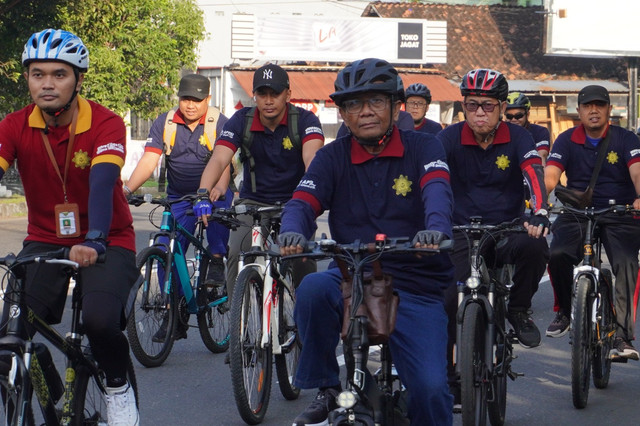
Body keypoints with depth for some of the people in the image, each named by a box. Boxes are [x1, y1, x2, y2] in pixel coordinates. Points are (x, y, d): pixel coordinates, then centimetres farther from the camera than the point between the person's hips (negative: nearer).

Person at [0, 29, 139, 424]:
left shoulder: (106, 125, -17)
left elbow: (102, 184, -32)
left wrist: (94, 242, -50)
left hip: (107, 244, -3)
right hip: (45, 241, 3)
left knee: (100, 320, -29)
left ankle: (119, 385, 2)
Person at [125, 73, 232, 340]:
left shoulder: (219, 123, -10)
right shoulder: (164, 123, -3)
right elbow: (149, 160, -14)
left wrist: (219, 188, -45)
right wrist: (128, 189, -31)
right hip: (179, 198, 3)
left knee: (217, 204, -38)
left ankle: (217, 261, -19)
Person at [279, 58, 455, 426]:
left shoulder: (423, 148, 2)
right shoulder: (333, 157, 8)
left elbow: (437, 190, -18)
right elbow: (303, 202, -7)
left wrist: (436, 229, -42)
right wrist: (292, 232, -33)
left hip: (416, 288, -1)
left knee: (431, 388, -17)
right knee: (313, 289, -33)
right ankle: (326, 391, -12)